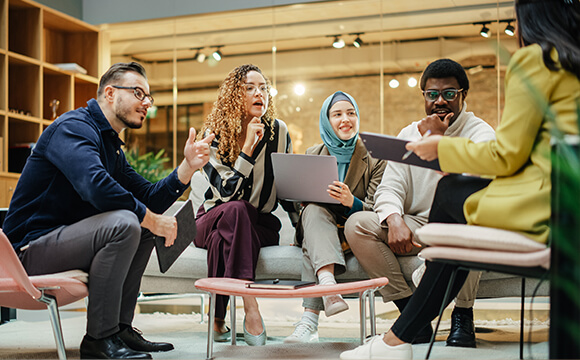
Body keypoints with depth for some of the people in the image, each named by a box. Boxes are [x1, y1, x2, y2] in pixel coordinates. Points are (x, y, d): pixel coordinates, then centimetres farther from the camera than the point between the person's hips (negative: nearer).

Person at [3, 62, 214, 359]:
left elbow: (149, 198, 12)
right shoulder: (74, 127, -14)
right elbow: (96, 186, -33)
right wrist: (151, 219, -23)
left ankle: (120, 328, 8)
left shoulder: (112, 146, 17)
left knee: (146, 228, 11)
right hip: (30, 246, -10)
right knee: (123, 223, -28)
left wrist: (188, 165, -1)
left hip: (63, 238, 10)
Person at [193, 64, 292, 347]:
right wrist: (248, 147, -24)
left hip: (260, 223, 1)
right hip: (214, 220, -1)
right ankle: (250, 307, -42)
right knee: (235, 209, -37)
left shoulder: (278, 131, 1)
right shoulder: (214, 134, -8)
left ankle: (219, 318, -23)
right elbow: (226, 192, -21)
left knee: (223, 239, -34)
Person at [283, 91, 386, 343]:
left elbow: (376, 209, -6)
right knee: (314, 210, -34)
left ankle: (309, 320, -42)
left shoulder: (375, 159, 4)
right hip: (316, 227, 1)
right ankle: (328, 287, -55)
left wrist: (351, 202, -29)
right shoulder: (312, 155, 12)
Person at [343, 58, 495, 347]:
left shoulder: (480, 132, -3)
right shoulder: (409, 134, 10)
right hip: (415, 228, 4)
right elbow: (389, 188, 0)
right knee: (357, 225, -19)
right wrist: (395, 220, -22)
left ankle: (463, 316, -19)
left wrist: (437, 139, -19)